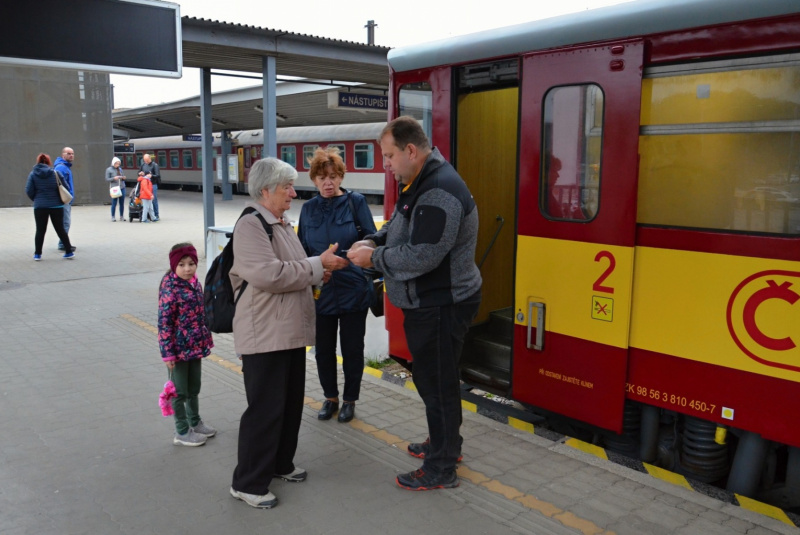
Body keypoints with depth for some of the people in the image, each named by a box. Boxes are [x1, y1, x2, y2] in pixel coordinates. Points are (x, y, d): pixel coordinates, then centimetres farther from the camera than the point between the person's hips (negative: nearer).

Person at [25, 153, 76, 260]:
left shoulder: (33, 174, -1)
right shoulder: (55, 173, -3)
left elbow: (29, 191, -5)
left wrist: (36, 199, 12)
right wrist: (61, 199, 13)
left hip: (40, 206, 0)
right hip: (56, 205, 0)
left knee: (40, 230, 7)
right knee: (60, 229, 9)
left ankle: (37, 254, 11)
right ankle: (69, 251, 10)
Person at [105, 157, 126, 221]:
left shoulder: (120, 169, 15)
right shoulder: (109, 170, 1)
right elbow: (107, 179, -3)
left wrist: (123, 178, 1)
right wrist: (114, 178, -18)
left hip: (122, 188, 5)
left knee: (122, 203, 6)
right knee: (114, 203, -6)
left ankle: (122, 216, 16)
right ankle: (113, 217, 3)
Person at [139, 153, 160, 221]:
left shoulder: (155, 165, -4)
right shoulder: (143, 165, 12)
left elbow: (157, 175, -10)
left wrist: (151, 176, -29)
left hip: (153, 185, -5)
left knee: (154, 200, -2)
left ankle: (156, 216, 4)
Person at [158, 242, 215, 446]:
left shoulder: (195, 283, 4)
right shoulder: (170, 288, -18)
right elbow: (164, 321, -18)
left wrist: (206, 340, 15)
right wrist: (167, 352, -19)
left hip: (195, 346, 7)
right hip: (179, 349, -7)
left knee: (194, 388, 21)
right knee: (180, 391, 8)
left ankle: (195, 422, 38)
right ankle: (182, 433, 20)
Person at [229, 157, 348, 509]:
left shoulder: (281, 224, 15)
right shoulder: (250, 225, -15)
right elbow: (269, 274, -26)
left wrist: (319, 271, 8)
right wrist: (318, 265, -20)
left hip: (290, 330, 9)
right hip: (264, 334, -9)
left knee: (291, 403, 17)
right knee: (265, 408, -2)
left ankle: (280, 463, 35)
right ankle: (248, 483, 14)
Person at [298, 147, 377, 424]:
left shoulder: (356, 202, -4)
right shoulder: (308, 209, 7)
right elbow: (302, 250, 9)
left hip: (353, 290, -3)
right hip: (320, 292, 3)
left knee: (352, 349, 10)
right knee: (323, 348, 12)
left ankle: (349, 399, 29)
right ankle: (330, 397, 33)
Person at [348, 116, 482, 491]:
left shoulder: (440, 192, -24)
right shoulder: (416, 184, 10)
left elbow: (421, 256, -28)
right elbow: (399, 225, 23)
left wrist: (374, 258, -16)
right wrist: (373, 241, 4)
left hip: (441, 307, -11)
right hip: (425, 303, 11)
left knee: (437, 383, 1)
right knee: (431, 378, 23)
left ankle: (441, 470, 16)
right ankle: (443, 444, 42)